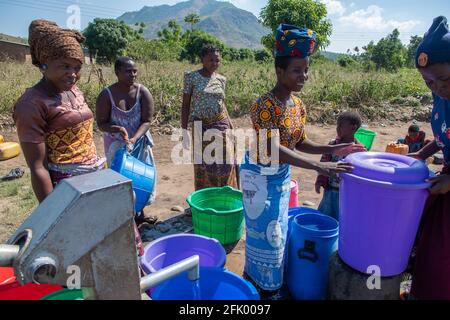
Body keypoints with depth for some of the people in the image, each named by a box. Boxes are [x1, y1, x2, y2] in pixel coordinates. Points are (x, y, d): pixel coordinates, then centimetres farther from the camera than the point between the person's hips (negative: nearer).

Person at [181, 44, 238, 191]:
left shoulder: (221, 79, 7)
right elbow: (185, 105, -2)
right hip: (201, 128, -3)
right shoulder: (192, 77, -4)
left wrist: (232, 128, 11)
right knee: (203, 165, 5)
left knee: (226, 164, 1)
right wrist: (184, 131, -7)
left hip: (221, 126, 3)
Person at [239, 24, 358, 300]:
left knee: (278, 231, 20)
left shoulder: (299, 105, 1)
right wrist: (317, 166, -35)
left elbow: (300, 143, 7)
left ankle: (272, 283, 41)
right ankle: (259, 287, 30)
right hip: (260, 176, -7)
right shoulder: (264, 105, -23)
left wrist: (331, 149, -7)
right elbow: (274, 149, -31)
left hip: (283, 175, 8)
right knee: (264, 232, 6)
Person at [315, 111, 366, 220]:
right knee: (324, 214, 17)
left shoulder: (359, 150, -14)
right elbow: (324, 163, 4)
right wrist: (320, 181, -1)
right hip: (330, 189, 4)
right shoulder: (333, 144, -2)